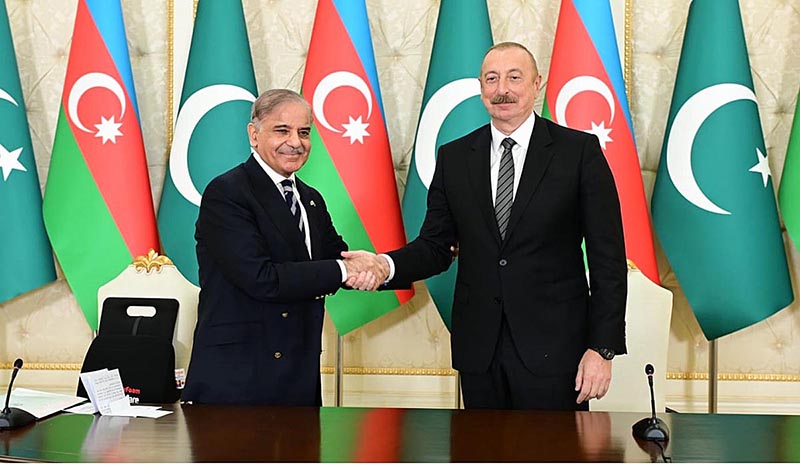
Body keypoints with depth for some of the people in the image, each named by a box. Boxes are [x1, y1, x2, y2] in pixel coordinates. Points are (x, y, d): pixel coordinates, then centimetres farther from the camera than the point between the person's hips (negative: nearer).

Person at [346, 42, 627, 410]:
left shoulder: (580, 151, -2)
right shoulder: (454, 158, 7)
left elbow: (608, 259, -4)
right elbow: (435, 246, 7)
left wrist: (603, 348, -9)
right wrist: (386, 265, -15)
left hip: (554, 349, -2)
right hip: (478, 349, 3)